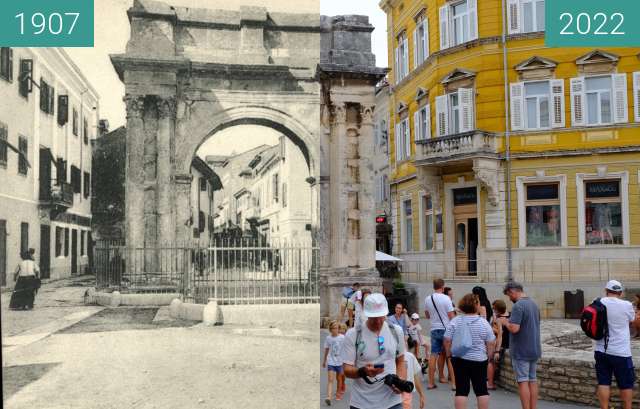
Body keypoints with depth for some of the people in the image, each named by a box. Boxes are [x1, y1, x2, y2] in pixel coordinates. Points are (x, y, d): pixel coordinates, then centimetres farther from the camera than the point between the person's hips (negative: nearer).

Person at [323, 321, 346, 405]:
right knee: (330, 380, -10)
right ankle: (328, 397, -19)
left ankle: (338, 393, 35)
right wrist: (324, 361, 19)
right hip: (330, 362, 0)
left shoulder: (342, 337, -7)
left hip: (340, 361, 0)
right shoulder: (328, 338, 0)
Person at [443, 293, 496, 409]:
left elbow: (447, 340, -2)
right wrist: (488, 356, 10)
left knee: (461, 390, 3)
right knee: (481, 389, 9)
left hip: (459, 360, 1)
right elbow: (491, 343, -4)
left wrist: (449, 354, 11)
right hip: (479, 360, -1)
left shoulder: (455, 321, -4)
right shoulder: (483, 323, -6)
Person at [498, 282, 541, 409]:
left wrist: (505, 322, -7)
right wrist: (510, 321, 16)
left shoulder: (518, 306, -18)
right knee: (532, 380, 12)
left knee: (523, 381, -2)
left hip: (521, 351, -8)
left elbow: (514, 328, -26)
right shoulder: (534, 304, 10)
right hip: (534, 349, 8)